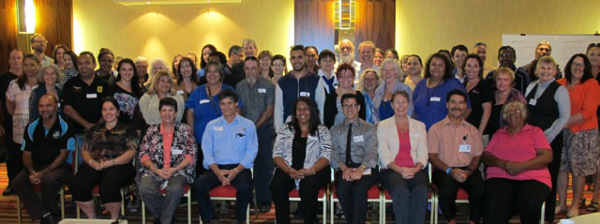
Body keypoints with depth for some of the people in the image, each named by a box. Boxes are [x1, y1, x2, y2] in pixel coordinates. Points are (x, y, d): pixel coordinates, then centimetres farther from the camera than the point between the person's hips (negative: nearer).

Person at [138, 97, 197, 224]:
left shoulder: (185, 130, 8)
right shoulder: (152, 131, 14)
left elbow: (191, 154, 1)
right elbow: (143, 154, 8)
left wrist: (174, 169, -11)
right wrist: (156, 170, -9)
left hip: (178, 171, -2)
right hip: (154, 171, 2)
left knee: (175, 189, -35)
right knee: (144, 189, -29)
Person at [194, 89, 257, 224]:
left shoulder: (248, 125, 10)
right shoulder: (212, 125, 15)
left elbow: (251, 152, 2)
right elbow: (207, 151, 6)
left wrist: (236, 171, -14)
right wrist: (217, 172, -12)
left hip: (239, 168, -2)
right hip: (216, 167, 2)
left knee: (245, 187, -33)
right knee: (198, 184, -26)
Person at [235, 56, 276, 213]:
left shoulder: (268, 86, 0)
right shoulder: (239, 86, 10)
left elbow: (269, 110, -3)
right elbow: (237, 109, 10)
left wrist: (256, 126, -9)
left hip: (264, 129, -3)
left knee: (266, 164, -6)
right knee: (251, 164, 3)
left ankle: (265, 200, 1)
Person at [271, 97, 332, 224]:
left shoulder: (322, 131, 10)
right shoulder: (285, 129, 15)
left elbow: (326, 156, 0)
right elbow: (277, 154, 7)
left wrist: (310, 171, -17)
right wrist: (289, 170, -12)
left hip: (314, 171, -1)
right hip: (287, 171, 2)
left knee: (308, 187, -34)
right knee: (276, 186, -29)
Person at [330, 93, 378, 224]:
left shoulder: (369, 128, 12)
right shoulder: (335, 130, 18)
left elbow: (371, 153, -1)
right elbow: (334, 153, 5)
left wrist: (360, 169, -22)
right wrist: (344, 168, -16)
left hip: (365, 168, -1)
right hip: (344, 169, 2)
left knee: (359, 188, -33)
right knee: (341, 189, -30)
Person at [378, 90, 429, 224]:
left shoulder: (419, 126, 21)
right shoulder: (383, 125, 14)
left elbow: (423, 153, 11)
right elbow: (383, 153, 2)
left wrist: (416, 169, -11)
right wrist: (400, 169, -14)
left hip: (415, 170, 2)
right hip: (392, 170, -2)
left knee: (421, 190, -32)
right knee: (401, 191, -35)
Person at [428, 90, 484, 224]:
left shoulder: (472, 130, 18)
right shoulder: (436, 129, 9)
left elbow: (477, 156, 11)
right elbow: (432, 156, 1)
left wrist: (468, 171, -10)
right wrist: (450, 171, -14)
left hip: (468, 170, 2)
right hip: (444, 171, -2)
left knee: (480, 190, -29)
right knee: (447, 189, -34)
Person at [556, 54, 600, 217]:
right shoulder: (560, 84, 6)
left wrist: (565, 121, -16)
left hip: (583, 133, -3)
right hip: (562, 132, 3)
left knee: (578, 169, 2)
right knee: (561, 167, 5)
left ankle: (575, 205, 16)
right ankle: (562, 203, 18)